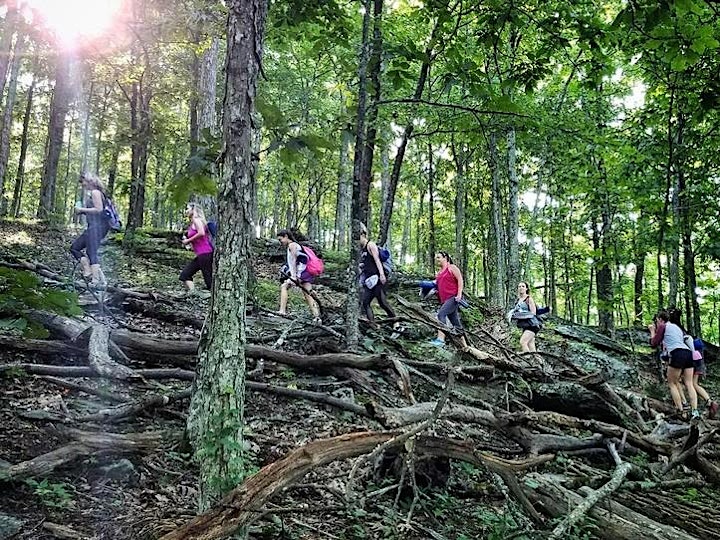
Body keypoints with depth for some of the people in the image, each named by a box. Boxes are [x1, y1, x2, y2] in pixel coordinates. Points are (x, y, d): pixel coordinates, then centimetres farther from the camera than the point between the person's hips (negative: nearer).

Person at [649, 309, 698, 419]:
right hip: (688, 353, 7)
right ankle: (695, 410, -13)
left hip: (677, 354, -7)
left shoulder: (662, 326, 7)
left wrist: (652, 331, 22)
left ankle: (681, 411, -5)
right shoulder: (676, 327, 29)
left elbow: (654, 343, 10)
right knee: (689, 384, 2)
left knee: (672, 384, 4)